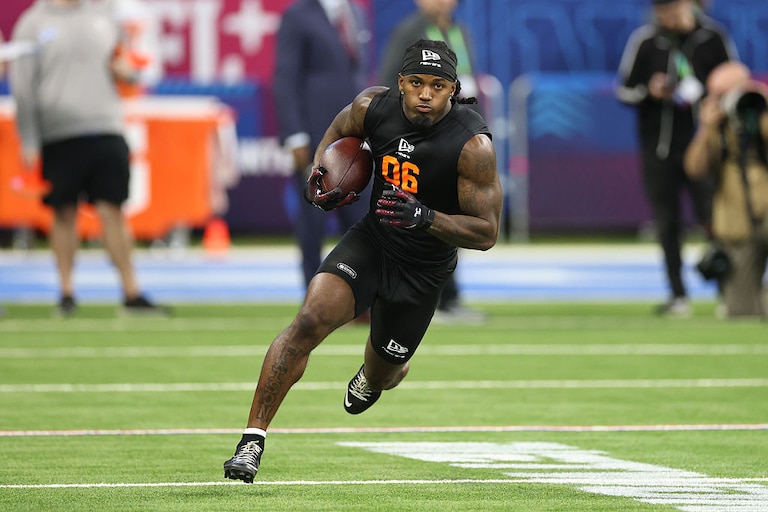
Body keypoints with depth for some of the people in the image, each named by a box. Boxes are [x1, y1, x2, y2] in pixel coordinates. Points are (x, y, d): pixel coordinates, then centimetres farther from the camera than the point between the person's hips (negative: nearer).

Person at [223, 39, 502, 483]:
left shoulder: (474, 146, -24)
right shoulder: (374, 106, -12)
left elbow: (486, 233, -19)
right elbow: (339, 133, 13)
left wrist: (425, 217, -34)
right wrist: (320, 176, -7)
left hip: (423, 270, -1)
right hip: (370, 241, 1)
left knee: (382, 374, 17)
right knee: (310, 321, -25)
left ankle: (373, 377, 59)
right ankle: (253, 440, -22)